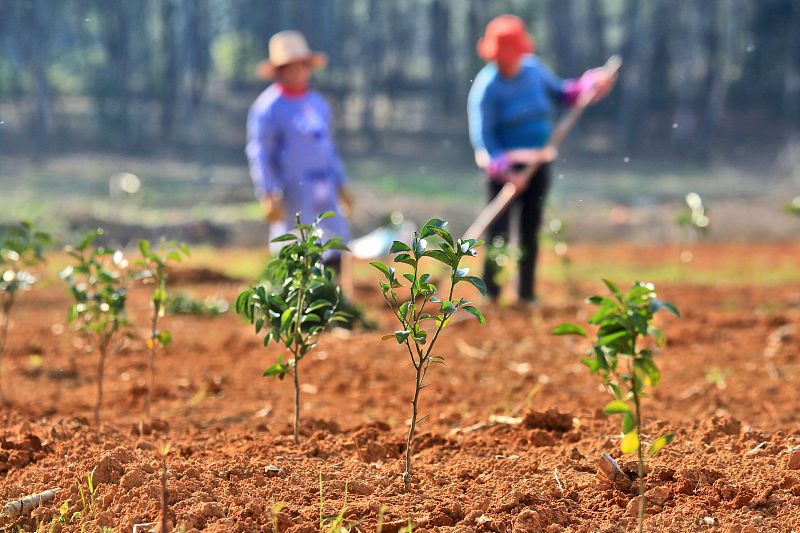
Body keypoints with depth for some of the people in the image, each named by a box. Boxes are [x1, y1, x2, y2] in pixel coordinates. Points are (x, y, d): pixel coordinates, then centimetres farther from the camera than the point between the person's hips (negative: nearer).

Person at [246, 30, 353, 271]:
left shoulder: (318, 103, 16)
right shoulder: (267, 107, -7)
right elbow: (258, 154, -10)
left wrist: (341, 185, 23)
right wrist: (268, 195, -17)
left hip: (324, 192, 7)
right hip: (292, 192, -7)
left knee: (335, 254, 3)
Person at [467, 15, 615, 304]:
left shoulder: (534, 69, 4)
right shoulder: (486, 87, -13)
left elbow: (561, 92, 20)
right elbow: (482, 136, -18)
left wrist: (594, 85, 4)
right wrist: (505, 170, -27)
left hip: (538, 162, 5)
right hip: (504, 164, -5)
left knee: (531, 229, 10)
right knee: (499, 229, -10)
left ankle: (527, 291, 18)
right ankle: (490, 289, -2)